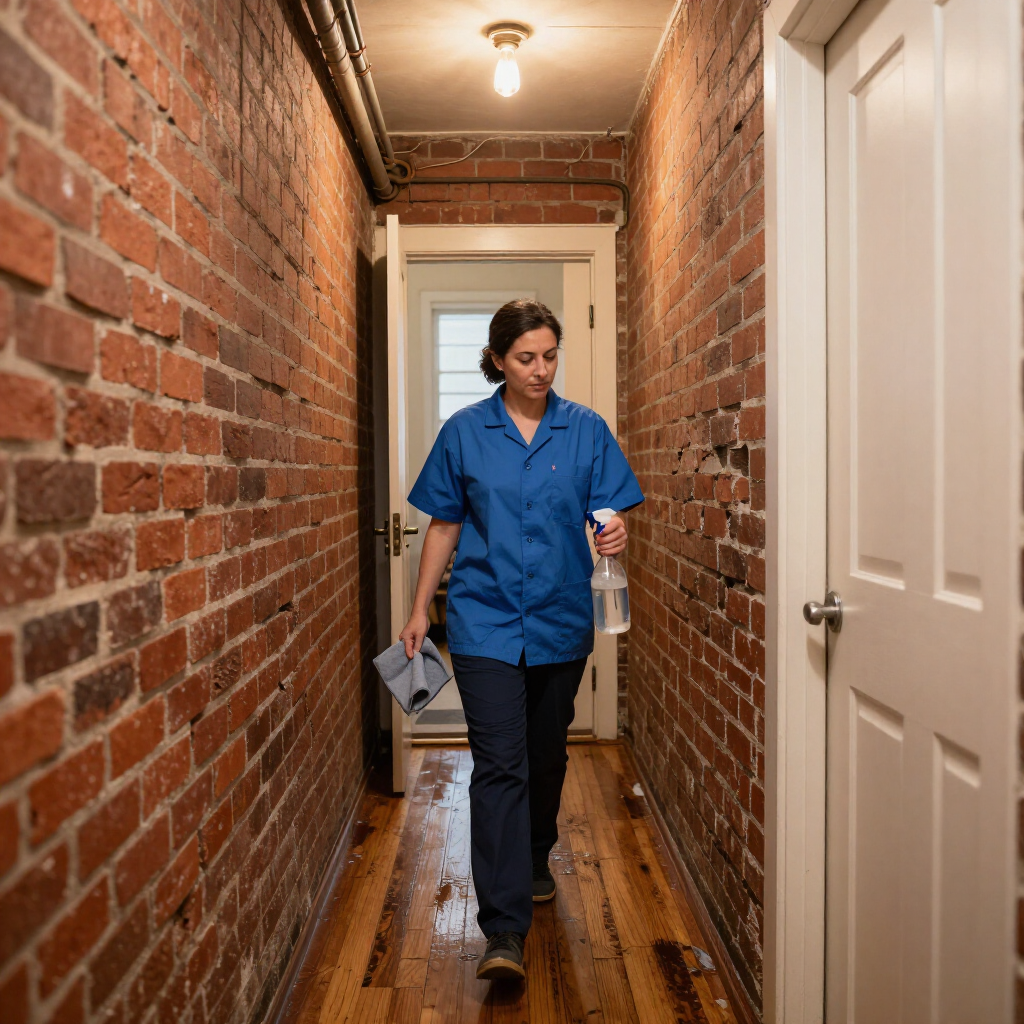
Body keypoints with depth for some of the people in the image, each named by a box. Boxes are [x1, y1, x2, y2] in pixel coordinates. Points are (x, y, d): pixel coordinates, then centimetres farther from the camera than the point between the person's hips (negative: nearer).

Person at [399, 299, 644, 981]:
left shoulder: (586, 429, 1)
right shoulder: (464, 433, 0)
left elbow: (609, 513, 0)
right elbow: (445, 524, 5)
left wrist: (614, 535, -24)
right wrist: (420, 610, 4)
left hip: (561, 620, 2)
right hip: (486, 622, -2)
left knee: (547, 754, 18)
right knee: (499, 766, -7)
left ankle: (536, 859, 45)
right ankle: (505, 932, -1)